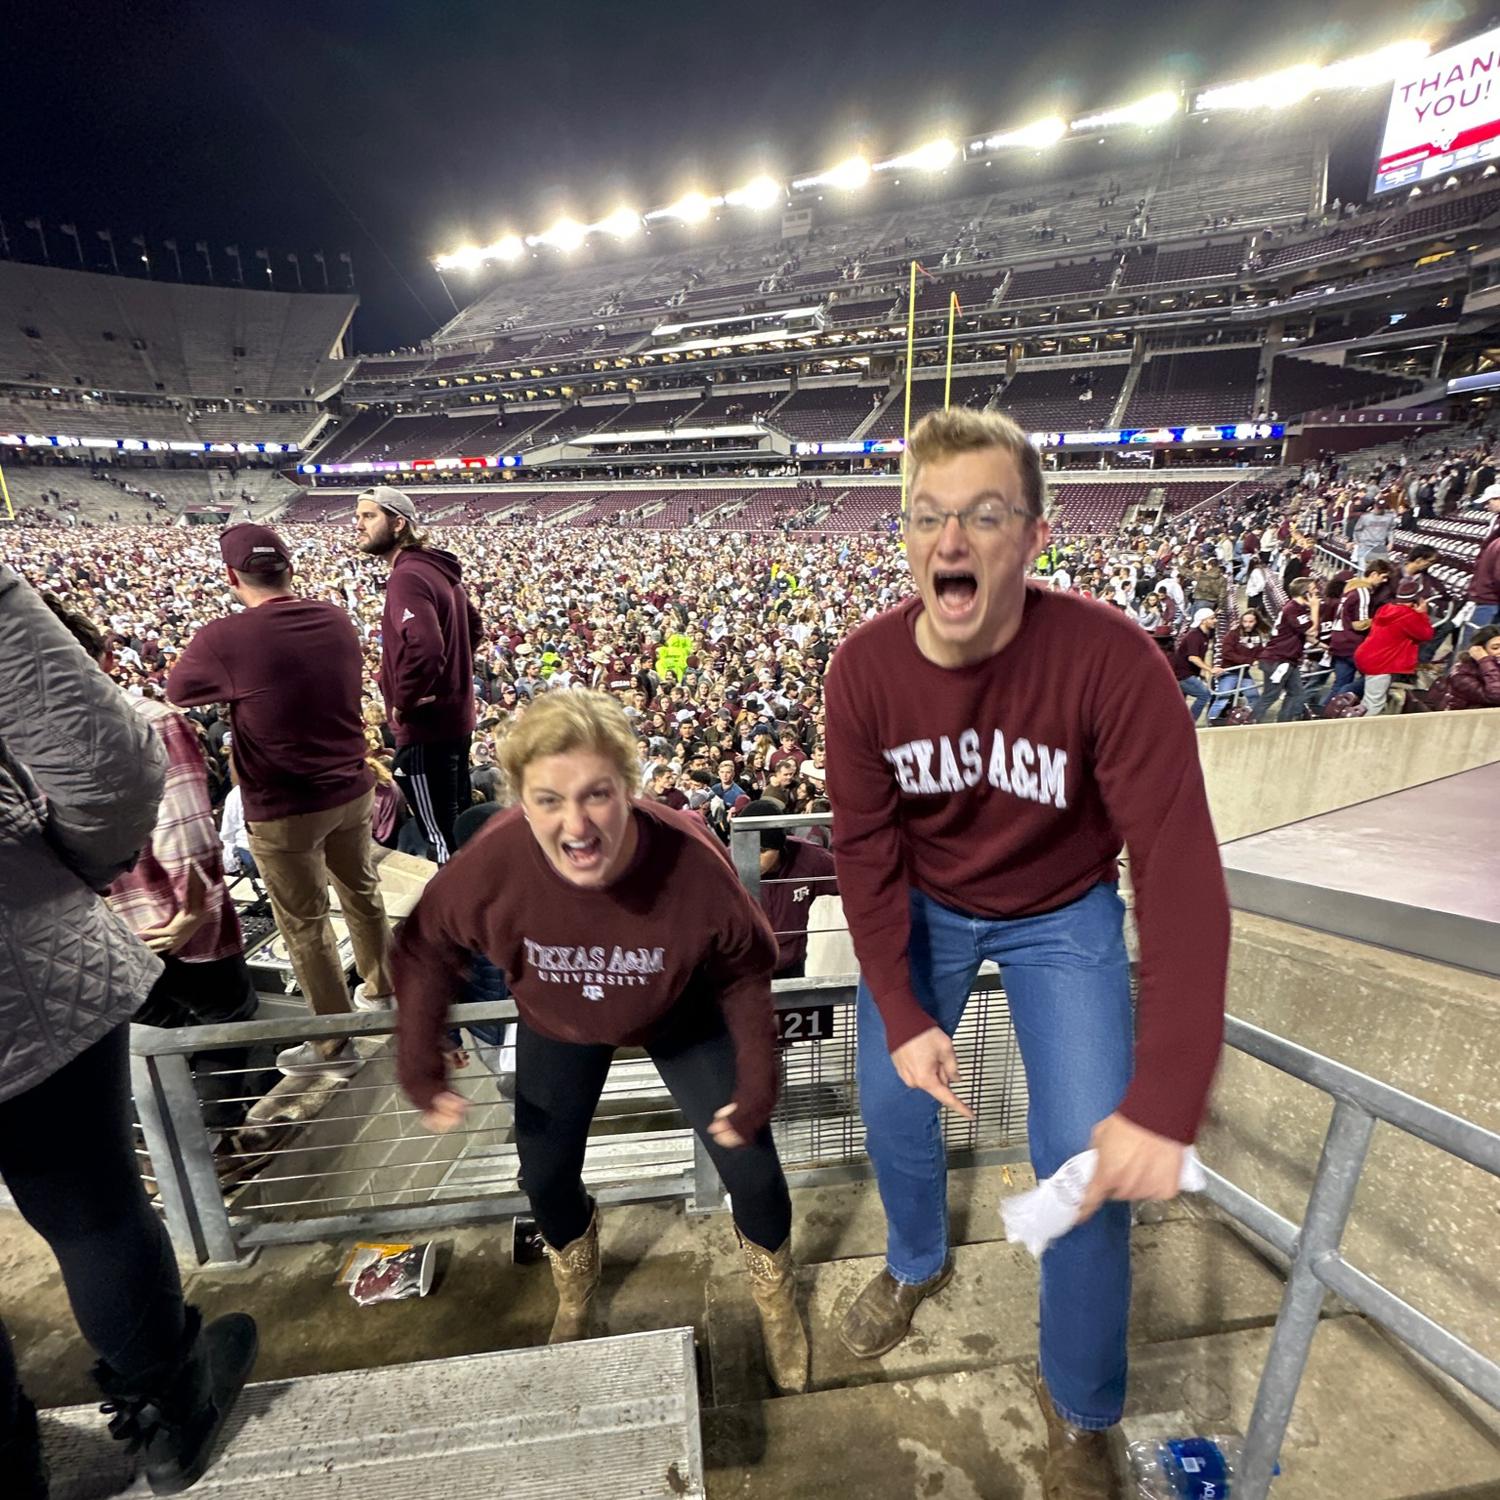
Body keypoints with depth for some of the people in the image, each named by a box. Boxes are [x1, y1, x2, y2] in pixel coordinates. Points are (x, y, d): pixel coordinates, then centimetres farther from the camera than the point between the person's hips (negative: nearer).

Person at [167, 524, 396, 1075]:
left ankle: (334, 1043, 24)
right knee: (361, 892, 23)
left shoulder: (222, 638, -19)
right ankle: (381, 989, 43)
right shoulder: (336, 618, -3)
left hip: (283, 808, -5)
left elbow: (170, 702, -1)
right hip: (352, 789, 5)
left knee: (304, 924, 10)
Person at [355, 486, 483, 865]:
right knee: (459, 826, 22)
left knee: (441, 837, 1)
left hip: (426, 725, -10)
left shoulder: (407, 575, -19)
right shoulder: (439, 567, 10)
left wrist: (403, 702, -20)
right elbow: (473, 627, 22)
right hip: (455, 715, 10)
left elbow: (425, 647, -35)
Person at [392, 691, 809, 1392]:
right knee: (545, 1171, 14)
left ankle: (777, 1300, 39)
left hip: (684, 1018, -1)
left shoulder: (692, 860, -39)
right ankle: (575, 1302, 51)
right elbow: (426, 950, -13)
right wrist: (419, 1064, -12)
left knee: (750, 1165, 3)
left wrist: (757, 1077, -18)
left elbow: (743, 968, -19)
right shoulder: (491, 864, -36)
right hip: (559, 1026, 2)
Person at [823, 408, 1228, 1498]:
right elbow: (867, 850, -13)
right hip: (924, 906, 3)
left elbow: (1182, 875, -30)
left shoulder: (1111, 662, -30)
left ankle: (1080, 1409, 29)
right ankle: (919, 1264, 47)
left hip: (1063, 912, -2)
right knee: (892, 1104, 10)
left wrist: (1164, 1105, -34)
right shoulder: (865, 671, -21)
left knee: (1088, 1160, -4)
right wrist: (902, 1014, -16)